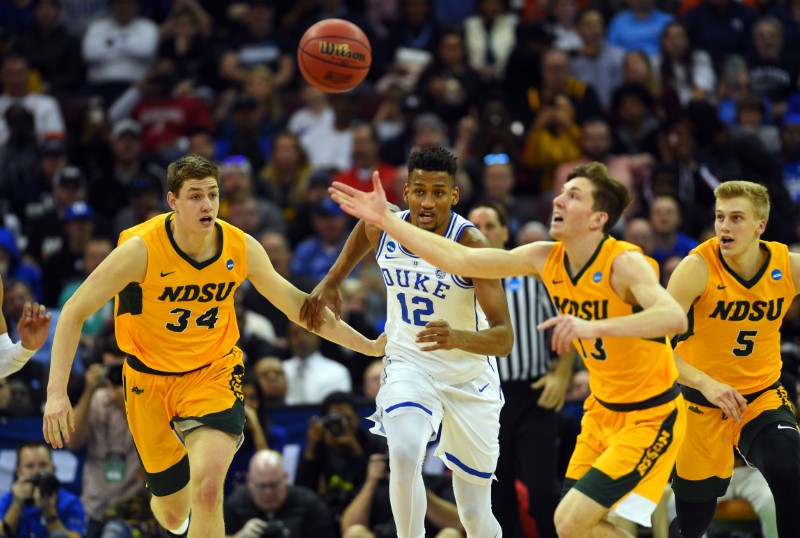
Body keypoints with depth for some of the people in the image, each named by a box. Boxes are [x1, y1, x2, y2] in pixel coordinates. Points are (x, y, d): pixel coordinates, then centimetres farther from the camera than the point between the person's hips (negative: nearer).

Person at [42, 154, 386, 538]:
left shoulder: (241, 248, -12)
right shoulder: (141, 249, -22)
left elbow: (294, 303, 4)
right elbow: (74, 313, -15)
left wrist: (366, 345, 5)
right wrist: (56, 392, -24)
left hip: (213, 372, 0)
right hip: (151, 380, 0)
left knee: (207, 487, -28)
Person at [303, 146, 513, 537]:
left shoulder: (470, 244, -26)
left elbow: (504, 338, -32)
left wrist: (458, 337, -50)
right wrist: (331, 281, 11)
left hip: (469, 375, -2)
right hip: (408, 363, 2)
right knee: (404, 456, -30)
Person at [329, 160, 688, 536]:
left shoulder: (624, 263, -23)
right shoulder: (546, 259, -3)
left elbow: (675, 318, -41)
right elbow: (459, 260, -1)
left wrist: (593, 326, -54)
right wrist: (385, 220, -7)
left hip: (650, 417, -8)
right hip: (603, 409, 8)